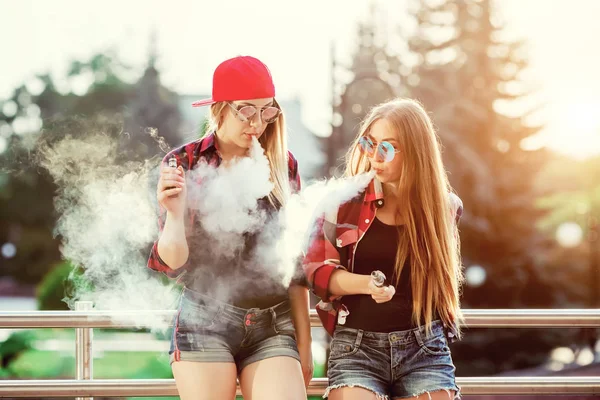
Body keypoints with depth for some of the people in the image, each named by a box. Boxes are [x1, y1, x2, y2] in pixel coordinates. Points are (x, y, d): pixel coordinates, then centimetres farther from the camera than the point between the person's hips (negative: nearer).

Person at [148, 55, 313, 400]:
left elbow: (295, 263, 11)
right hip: (205, 324, -2)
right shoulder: (183, 164, -1)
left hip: (274, 330, 2)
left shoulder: (283, 167, 7)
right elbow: (173, 264, -4)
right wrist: (175, 213, -23)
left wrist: (304, 343, 12)